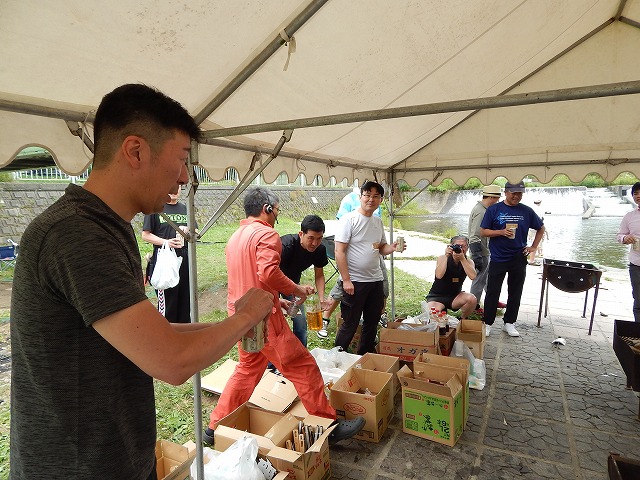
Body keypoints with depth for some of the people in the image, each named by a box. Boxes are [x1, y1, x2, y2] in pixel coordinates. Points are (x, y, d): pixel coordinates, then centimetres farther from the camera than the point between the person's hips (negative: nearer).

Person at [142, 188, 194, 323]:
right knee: (166, 301, -1)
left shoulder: (184, 209, 15)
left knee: (185, 299, 11)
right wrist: (165, 242, -17)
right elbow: (145, 235, -3)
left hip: (185, 259, 5)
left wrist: (189, 231, -4)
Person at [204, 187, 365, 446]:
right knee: (302, 366, -1)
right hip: (263, 314, -9)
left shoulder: (235, 237, 16)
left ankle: (216, 426, 30)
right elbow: (269, 272, -28)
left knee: (248, 367, 23)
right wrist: (296, 289, -13)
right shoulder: (266, 234, -13)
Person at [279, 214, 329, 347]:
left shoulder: (320, 249, -18)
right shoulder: (286, 245, -36)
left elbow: (319, 275, -5)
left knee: (301, 321, 2)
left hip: (293, 282, 5)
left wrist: (322, 299, -20)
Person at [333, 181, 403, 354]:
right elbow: (339, 252, -15)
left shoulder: (378, 221, 10)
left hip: (375, 280, 7)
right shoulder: (349, 219, -11)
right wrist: (346, 280, -19)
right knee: (350, 325, 3)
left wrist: (392, 247, -6)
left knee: (372, 322, 17)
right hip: (354, 281, -7)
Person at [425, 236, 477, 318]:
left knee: (472, 299, -27)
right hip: (437, 296, -3)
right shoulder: (443, 258, -10)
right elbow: (439, 276, -29)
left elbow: (472, 276, -25)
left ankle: (462, 320, 1)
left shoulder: (468, 262, -2)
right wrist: (446, 256, -31)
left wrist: (462, 259, -28)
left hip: (455, 296, 3)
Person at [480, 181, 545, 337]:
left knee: (515, 292, 10)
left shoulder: (527, 211, 4)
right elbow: (483, 231, -3)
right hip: (498, 258, -2)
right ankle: (488, 323, 12)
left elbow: (541, 229, 18)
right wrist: (501, 232, -18)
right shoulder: (494, 210, -3)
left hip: (519, 258, 3)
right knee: (492, 292, 1)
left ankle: (509, 323, 24)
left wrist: (533, 247, 9)